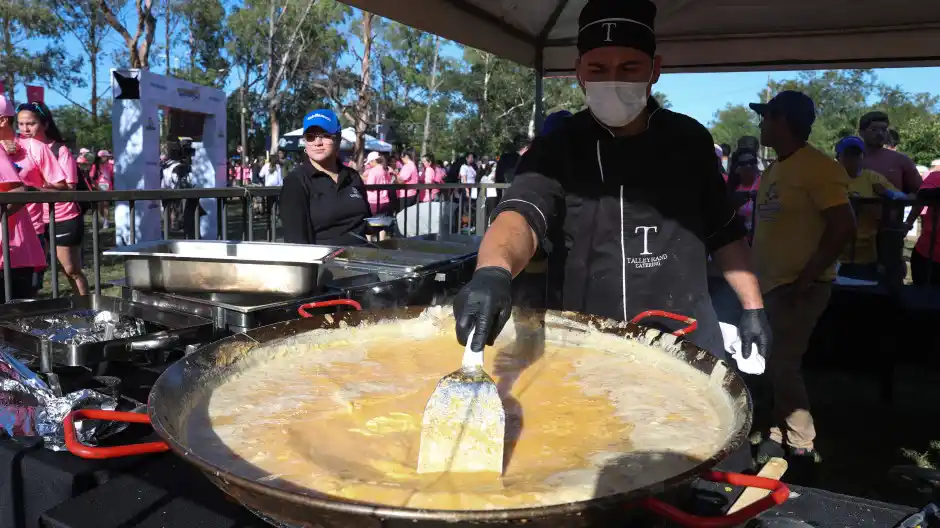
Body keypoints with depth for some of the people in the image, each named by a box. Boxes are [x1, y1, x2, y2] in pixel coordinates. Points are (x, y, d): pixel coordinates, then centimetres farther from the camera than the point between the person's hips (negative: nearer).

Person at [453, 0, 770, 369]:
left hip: (687, 345, 3)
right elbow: (521, 213, -24)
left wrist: (753, 307, 10)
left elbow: (724, 232, 14)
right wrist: (494, 271, -44)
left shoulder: (690, 141, 4)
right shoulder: (556, 149, -6)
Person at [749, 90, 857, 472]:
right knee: (777, 366, 13)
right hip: (772, 283, 8)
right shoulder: (773, 171, 13)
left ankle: (802, 450, 7)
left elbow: (843, 227, -20)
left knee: (782, 367, -8)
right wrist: (755, 275, 11)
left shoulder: (818, 168, -14)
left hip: (798, 287, -8)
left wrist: (805, 279, -20)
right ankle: (779, 438, 26)